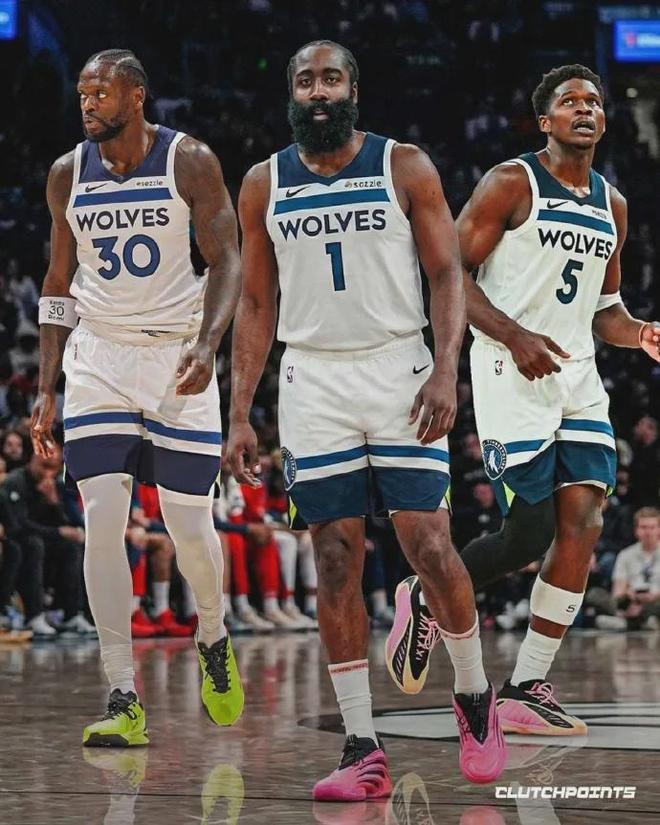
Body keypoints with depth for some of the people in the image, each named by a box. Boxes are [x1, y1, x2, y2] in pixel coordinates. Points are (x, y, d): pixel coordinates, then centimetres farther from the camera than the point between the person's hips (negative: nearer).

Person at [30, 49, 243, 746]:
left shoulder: (190, 163, -5)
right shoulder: (67, 174, 5)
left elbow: (226, 261, -5)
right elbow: (59, 283, 12)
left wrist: (207, 346, -22)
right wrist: (46, 389, 7)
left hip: (178, 355, -2)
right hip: (98, 359, 2)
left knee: (191, 527, 0)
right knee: (103, 522, -10)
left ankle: (214, 642, 32)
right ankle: (124, 701, -9)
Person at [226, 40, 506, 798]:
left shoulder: (405, 168, 1)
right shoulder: (263, 185, 7)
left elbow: (446, 275, 0)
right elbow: (256, 303, 10)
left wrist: (446, 372, -15)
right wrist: (239, 415, 5)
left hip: (399, 371, -2)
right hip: (313, 381, 2)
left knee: (431, 549, -8)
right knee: (335, 565, -1)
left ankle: (475, 699, 17)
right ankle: (363, 752, 3)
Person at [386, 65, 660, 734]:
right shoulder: (512, 184, -5)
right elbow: (451, 272, -8)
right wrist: (515, 335, -20)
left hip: (577, 377, 6)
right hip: (514, 375, -6)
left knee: (582, 523, -7)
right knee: (528, 534, -9)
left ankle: (525, 690, -2)